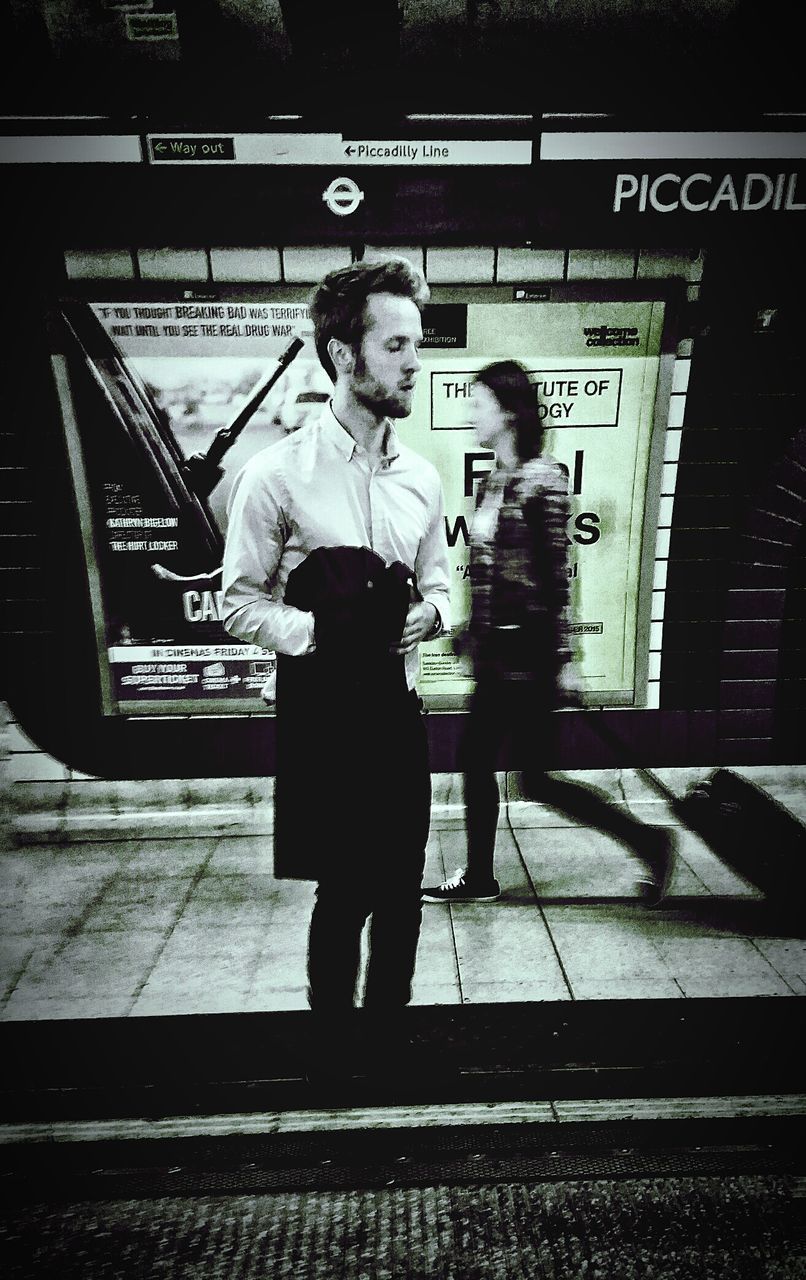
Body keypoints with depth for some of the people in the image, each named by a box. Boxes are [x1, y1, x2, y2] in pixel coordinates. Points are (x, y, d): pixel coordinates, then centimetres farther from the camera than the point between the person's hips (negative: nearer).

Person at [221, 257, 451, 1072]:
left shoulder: (422, 477, 6)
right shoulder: (278, 472, -9)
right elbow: (239, 602, -7)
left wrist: (428, 613, -7)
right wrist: (319, 629, -23)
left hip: (398, 704, 5)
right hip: (321, 707, -4)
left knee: (402, 888, 14)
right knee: (344, 893, 8)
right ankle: (333, 1041, 35)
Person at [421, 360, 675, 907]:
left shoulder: (543, 480, -14)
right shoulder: (492, 482, 10)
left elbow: (557, 575, -16)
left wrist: (565, 658, -15)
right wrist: (471, 637, 19)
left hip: (528, 652, -8)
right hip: (496, 651, 8)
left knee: (536, 779, 1)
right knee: (476, 760, 14)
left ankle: (649, 841, 19)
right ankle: (479, 877, 31)